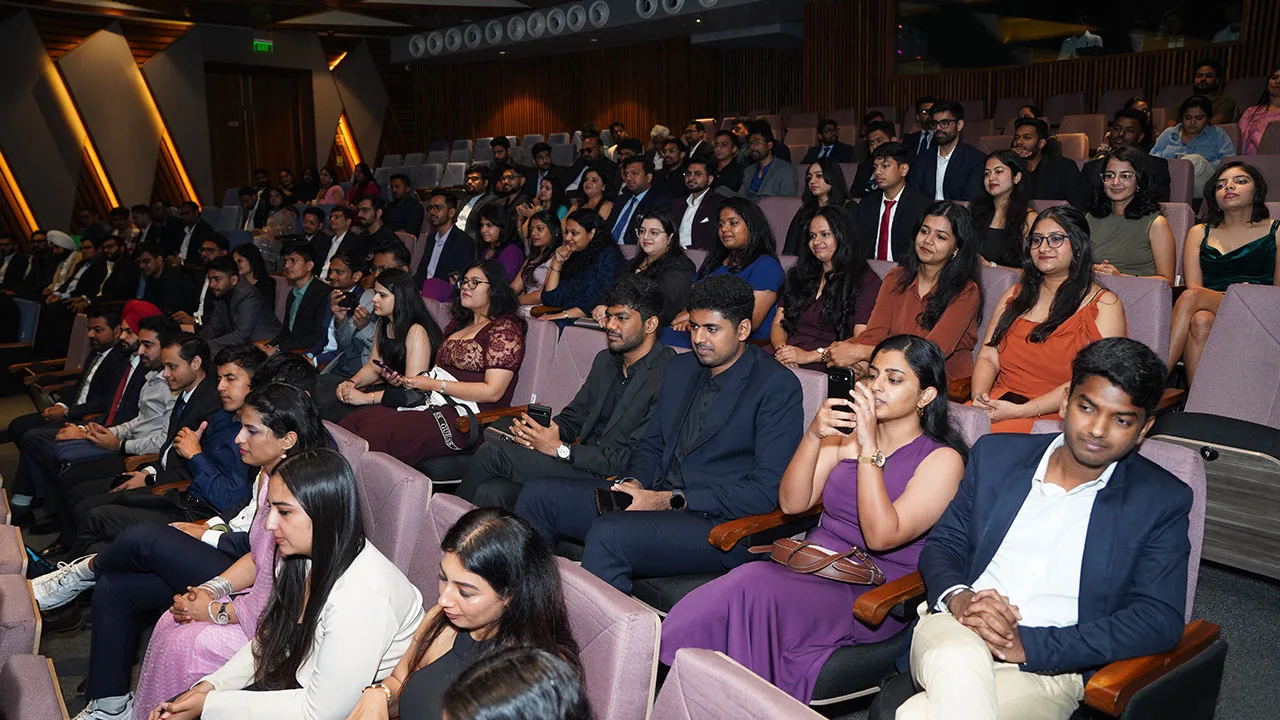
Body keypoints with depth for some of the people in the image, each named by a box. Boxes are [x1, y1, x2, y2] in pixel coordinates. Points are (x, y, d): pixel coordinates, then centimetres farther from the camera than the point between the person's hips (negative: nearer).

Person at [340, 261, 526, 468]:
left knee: (378, 432, -27)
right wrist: (405, 381, 0)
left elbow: (492, 391, -12)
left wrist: (435, 384, -11)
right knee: (352, 422, -12)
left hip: (465, 416, -8)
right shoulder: (459, 324, 25)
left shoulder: (505, 327, -2)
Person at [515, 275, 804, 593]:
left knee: (607, 534, -33)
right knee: (540, 493, -4)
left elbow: (768, 491, -15)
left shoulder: (778, 386, -10)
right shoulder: (680, 368, 14)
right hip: (655, 497, 8)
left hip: (721, 523, -8)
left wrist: (671, 500, -18)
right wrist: (634, 483, -2)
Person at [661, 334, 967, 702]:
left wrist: (869, 448, -18)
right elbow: (791, 503, 6)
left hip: (871, 593, -5)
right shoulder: (847, 433, 14)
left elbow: (881, 536, -16)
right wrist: (813, 436, -8)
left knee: (752, 588, -32)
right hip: (813, 564, 5)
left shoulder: (943, 459, -3)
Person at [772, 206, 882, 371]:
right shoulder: (798, 276, 23)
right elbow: (778, 324, 17)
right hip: (787, 364, 6)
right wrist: (781, 348, -6)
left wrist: (810, 355, -16)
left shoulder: (866, 281, 3)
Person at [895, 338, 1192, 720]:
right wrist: (958, 598, -10)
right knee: (960, 662, -38)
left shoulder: (1162, 502, 4)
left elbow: (1160, 620, -6)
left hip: (1050, 669, -2)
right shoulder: (996, 454, 13)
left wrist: (1028, 644, -16)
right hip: (956, 634, 3)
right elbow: (942, 544, 16)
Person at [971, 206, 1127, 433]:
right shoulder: (1014, 295, 19)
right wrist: (979, 397, -12)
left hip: (1055, 416, -4)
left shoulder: (1105, 304, 2)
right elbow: (988, 357, 10)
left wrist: (1021, 410, -19)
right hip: (999, 404, 5)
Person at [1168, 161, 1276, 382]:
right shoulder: (1199, 233, 24)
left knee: (1191, 298, -32)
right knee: (1201, 320, -36)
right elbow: (1193, 285, 9)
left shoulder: (1274, 231, 17)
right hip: (1210, 307, 2)